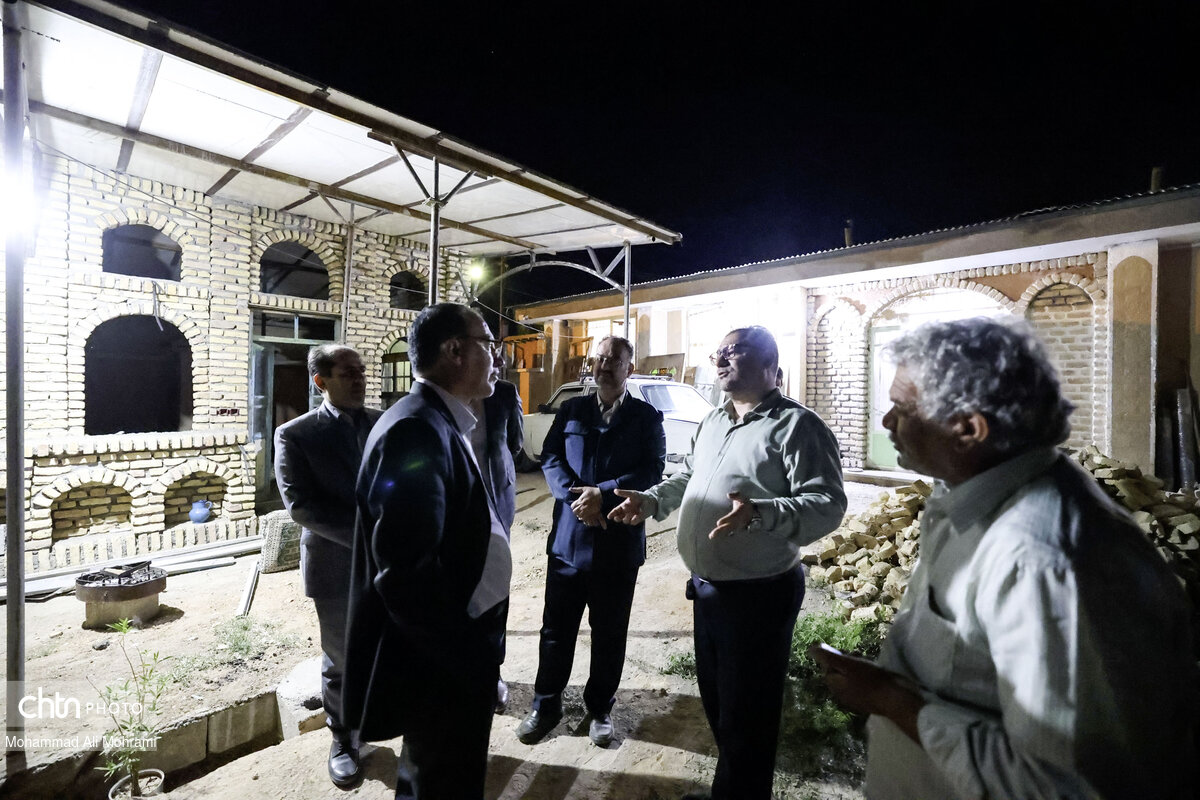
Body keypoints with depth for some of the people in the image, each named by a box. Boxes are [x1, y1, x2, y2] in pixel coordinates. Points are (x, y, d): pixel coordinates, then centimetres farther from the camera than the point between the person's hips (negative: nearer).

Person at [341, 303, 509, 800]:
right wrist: (466, 659, -20)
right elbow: (409, 573, -31)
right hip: (441, 663, -9)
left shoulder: (438, 424, 6)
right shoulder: (417, 429, -25)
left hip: (445, 652, 9)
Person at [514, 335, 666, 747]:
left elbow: (652, 471, -10)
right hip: (568, 538, 2)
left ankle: (600, 708, 37)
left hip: (619, 542, -1)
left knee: (609, 634, 14)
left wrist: (602, 494, -20)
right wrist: (576, 498, -16)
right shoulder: (571, 410, 8)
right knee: (556, 628, 14)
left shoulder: (647, 416, 0)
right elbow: (550, 458, 0)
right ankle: (546, 704, 35)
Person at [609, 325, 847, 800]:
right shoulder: (713, 422, 11)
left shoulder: (796, 425, -16)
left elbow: (827, 504, -23)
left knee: (745, 713, 10)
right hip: (706, 586, 8)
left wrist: (760, 513, -38)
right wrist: (651, 500, 6)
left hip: (759, 593, -8)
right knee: (714, 696, 24)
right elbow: (688, 478, 21)